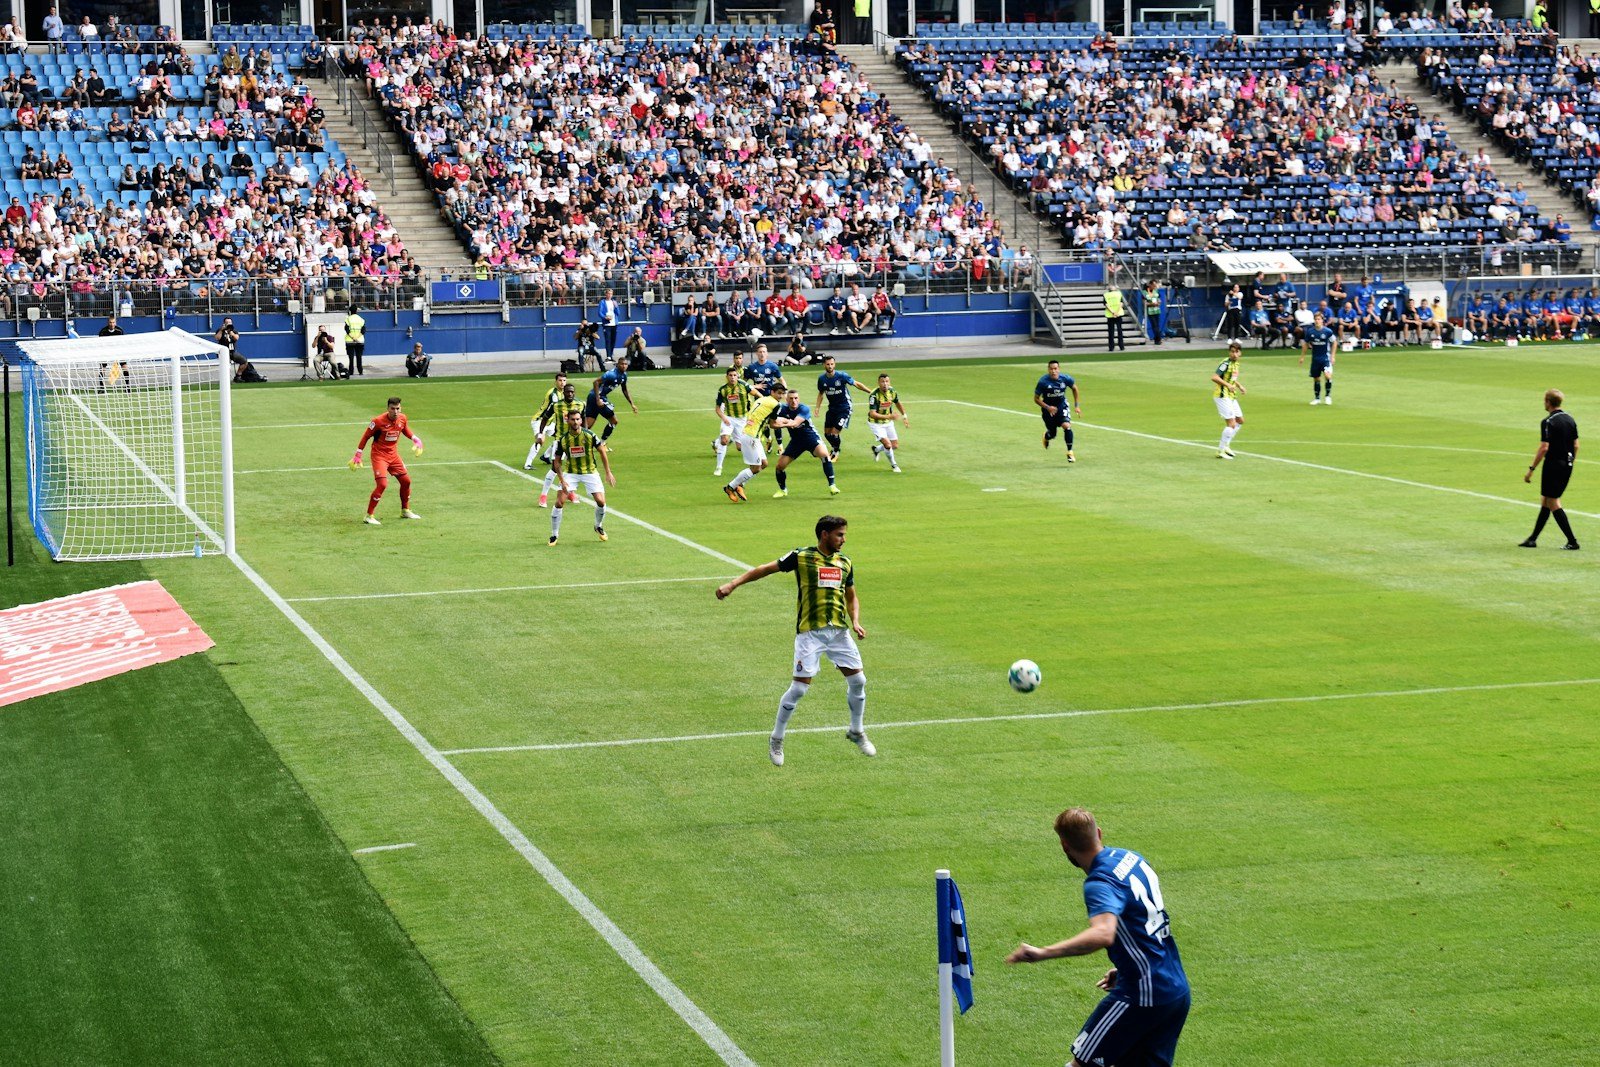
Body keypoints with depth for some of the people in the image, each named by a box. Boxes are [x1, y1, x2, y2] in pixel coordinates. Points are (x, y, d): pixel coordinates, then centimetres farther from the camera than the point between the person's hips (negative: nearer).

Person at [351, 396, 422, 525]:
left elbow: (406, 431, 20)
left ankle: (405, 511, 32)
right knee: (382, 484, -20)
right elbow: (366, 437, -10)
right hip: (379, 455, -7)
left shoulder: (402, 419, -4)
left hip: (393, 455, 7)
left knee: (406, 480, 11)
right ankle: (369, 516, -13)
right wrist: (357, 455, -9)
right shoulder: (379, 421, -21)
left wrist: (415, 439, 3)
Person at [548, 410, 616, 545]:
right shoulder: (562, 439, -12)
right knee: (559, 502, -13)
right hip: (570, 472, 0)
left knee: (601, 502, -10)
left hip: (590, 472, 0)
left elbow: (602, 451, -2)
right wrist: (562, 480, -14)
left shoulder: (589, 434, -14)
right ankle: (554, 535, 1)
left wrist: (608, 472, -3)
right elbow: (557, 461, -4)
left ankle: (599, 527, 22)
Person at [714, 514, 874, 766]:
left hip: (839, 630, 5)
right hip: (810, 631, -5)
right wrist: (732, 585, -11)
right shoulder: (802, 557, -4)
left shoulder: (844, 563, 11)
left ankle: (857, 732, 27)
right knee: (799, 686, -9)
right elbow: (764, 569, -2)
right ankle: (776, 741, 7)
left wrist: (855, 622, 4)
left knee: (857, 680, 4)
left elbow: (851, 597, 22)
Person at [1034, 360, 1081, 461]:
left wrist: (1077, 405, 3)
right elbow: (1036, 399, -12)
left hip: (1062, 406, 1)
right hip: (1048, 407, -1)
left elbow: (1074, 388, 6)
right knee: (1052, 435, 6)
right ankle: (1046, 437, 48)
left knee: (1066, 426, -24)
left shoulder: (1065, 379, -16)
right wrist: (1048, 407, -26)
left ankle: (1070, 452, -9)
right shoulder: (1043, 382, -22)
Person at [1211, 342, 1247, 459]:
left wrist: (1239, 385, 16)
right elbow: (1214, 377, -27)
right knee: (1231, 424, -12)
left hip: (1231, 396, 10)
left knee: (1240, 420, 17)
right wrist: (1228, 385, -32)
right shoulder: (1226, 364, -18)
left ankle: (1224, 445, 25)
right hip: (1223, 396, -10)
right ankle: (1220, 451, -4)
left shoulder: (1236, 363, 10)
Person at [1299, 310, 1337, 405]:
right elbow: (1306, 344, 10)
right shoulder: (1310, 332, -3)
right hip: (1315, 358, 3)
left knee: (1327, 375, -22)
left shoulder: (1328, 331, -10)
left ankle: (1328, 396, -5)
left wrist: (1332, 356, 0)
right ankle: (1317, 398, 25)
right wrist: (1302, 357, 12)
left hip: (1326, 358, -3)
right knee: (1316, 379, 10)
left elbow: (1333, 343, 3)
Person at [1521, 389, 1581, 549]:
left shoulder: (1548, 422, -15)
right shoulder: (1570, 420, 8)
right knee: (1546, 501, 15)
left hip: (1553, 465, -8)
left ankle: (1572, 541, -5)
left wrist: (1532, 469, -15)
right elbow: (1575, 445, 11)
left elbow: (1544, 447, -19)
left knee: (1553, 503, -1)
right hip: (1567, 466, 8)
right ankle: (1533, 539, 20)